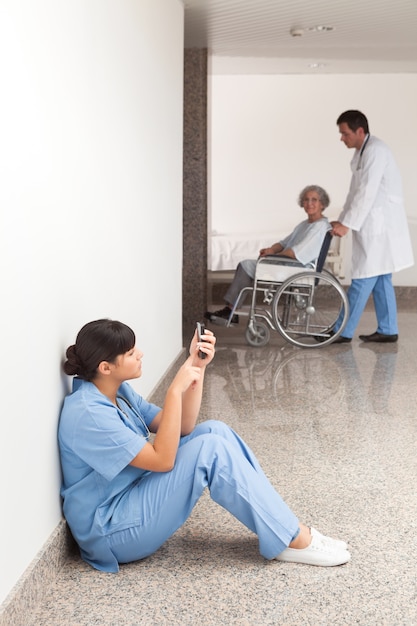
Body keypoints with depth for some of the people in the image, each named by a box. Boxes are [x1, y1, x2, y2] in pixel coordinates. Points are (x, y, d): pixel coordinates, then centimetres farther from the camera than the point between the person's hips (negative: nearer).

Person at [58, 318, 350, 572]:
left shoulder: (117, 392, 5)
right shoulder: (87, 414, -24)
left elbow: (182, 429, 3)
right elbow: (162, 460, -25)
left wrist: (198, 367, -7)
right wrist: (175, 390, -26)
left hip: (134, 497, 10)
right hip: (112, 531, -9)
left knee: (214, 431, -3)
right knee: (211, 448, -22)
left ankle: (282, 526, -2)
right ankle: (292, 540, -13)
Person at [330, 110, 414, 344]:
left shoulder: (375, 151, -17)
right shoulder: (363, 151, 15)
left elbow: (367, 193, -22)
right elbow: (356, 191, 19)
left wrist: (347, 224, -20)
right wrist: (342, 220, 14)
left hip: (380, 226, -10)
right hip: (375, 226, 10)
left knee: (363, 279, -5)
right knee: (381, 280, 12)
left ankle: (343, 331, 0)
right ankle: (388, 330, 17)